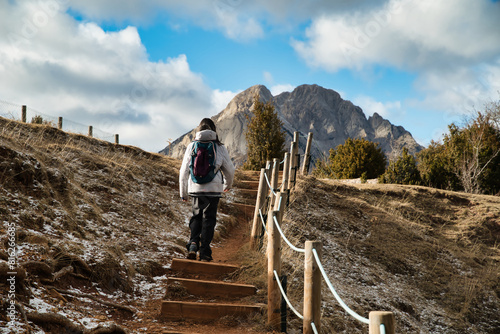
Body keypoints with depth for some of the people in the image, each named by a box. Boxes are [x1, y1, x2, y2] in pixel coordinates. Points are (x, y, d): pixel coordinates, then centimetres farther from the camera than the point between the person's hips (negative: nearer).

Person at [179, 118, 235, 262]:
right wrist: (228, 184, 26)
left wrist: (183, 192, 14)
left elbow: (184, 171, 4)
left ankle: (193, 244, -1)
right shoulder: (219, 147, -2)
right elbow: (229, 169, 5)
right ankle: (204, 252, 7)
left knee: (196, 216, 18)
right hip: (213, 189, -1)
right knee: (208, 219, 7)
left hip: (195, 188, 2)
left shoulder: (192, 146, 2)